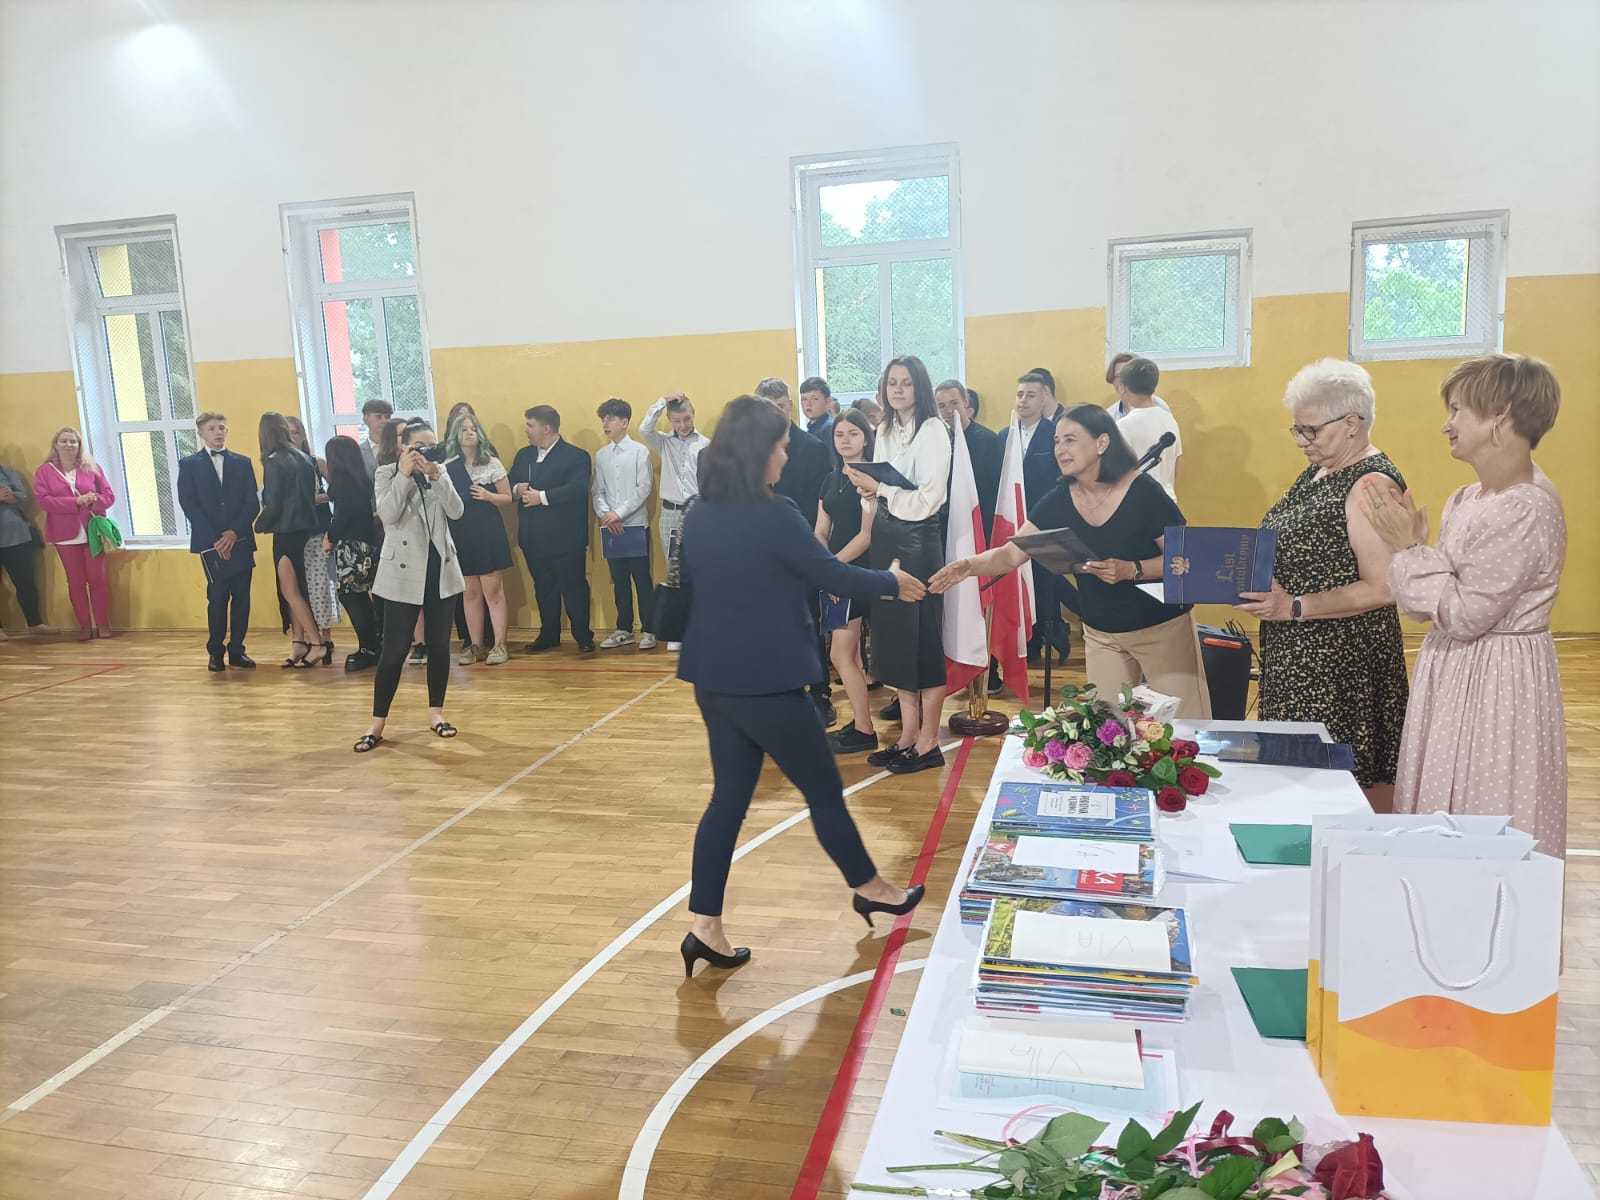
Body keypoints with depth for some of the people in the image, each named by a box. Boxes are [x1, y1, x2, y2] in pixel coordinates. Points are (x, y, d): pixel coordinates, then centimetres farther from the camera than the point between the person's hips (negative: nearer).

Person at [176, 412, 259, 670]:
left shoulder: (242, 463, 13)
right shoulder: (189, 464, 7)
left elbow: (252, 503, 5)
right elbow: (189, 504, -1)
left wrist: (234, 533, -9)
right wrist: (215, 539, -10)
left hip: (240, 540, 2)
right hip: (210, 542, -2)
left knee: (241, 597, 1)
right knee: (218, 597, -7)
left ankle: (237, 650, 8)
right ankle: (215, 652, 3)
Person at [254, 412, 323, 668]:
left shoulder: (274, 462, -12)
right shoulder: (304, 458, 9)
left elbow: (273, 505, -13)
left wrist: (259, 525, 2)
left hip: (286, 532, -7)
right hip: (306, 529, 7)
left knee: (290, 591, 0)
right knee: (295, 590, 12)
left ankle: (317, 643, -3)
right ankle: (299, 645, 13)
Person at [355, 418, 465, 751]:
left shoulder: (438, 472, 9)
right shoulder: (386, 474, -1)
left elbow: (456, 511, -5)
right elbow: (388, 515, -18)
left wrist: (436, 476, -15)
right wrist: (404, 473, -18)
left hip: (441, 568, 4)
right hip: (403, 572, -4)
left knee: (439, 644, 8)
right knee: (395, 649, -4)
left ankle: (436, 712, 20)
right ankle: (377, 722, 4)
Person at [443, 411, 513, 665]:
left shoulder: (491, 463, 2)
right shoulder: (448, 467, 7)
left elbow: (507, 499, 2)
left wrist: (488, 496, -15)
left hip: (488, 533, -3)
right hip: (460, 534, 3)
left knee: (492, 590, -4)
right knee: (471, 592, 7)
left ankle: (499, 645, 1)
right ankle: (475, 645, 14)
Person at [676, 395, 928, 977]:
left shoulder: (699, 516, 4)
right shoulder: (772, 515, -19)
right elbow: (832, 575, -10)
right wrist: (891, 581, 8)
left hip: (714, 678, 8)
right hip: (765, 682, -7)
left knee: (729, 797, 14)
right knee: (824, 790, 12)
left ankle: (706, 927, 14)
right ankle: (870, 889, 32)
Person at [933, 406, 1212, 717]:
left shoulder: (1143, 492, -18)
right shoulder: (1058, 501, -5)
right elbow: (1012, 554, -9)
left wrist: (1131, 570, -30)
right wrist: (970, 565, -28)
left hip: (1162, 629, -4)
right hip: (1101, 634, 4)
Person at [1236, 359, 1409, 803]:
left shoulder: (1372, 486, -16)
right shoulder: (1319, 471, 12)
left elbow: (1382, 588, -22)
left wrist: (1294, 607, -23)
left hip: (1342, 662, -9)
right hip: (1295, 654, 9)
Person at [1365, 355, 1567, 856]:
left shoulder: (1527, 509, -21)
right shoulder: (1469, 500, 7)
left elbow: (1464, 614, -22)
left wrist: (1409, 547, -15)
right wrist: (1412, 540, -2)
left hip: (1497, 683, -9)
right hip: (1456, 671, 9)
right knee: (1447, 833, 18)